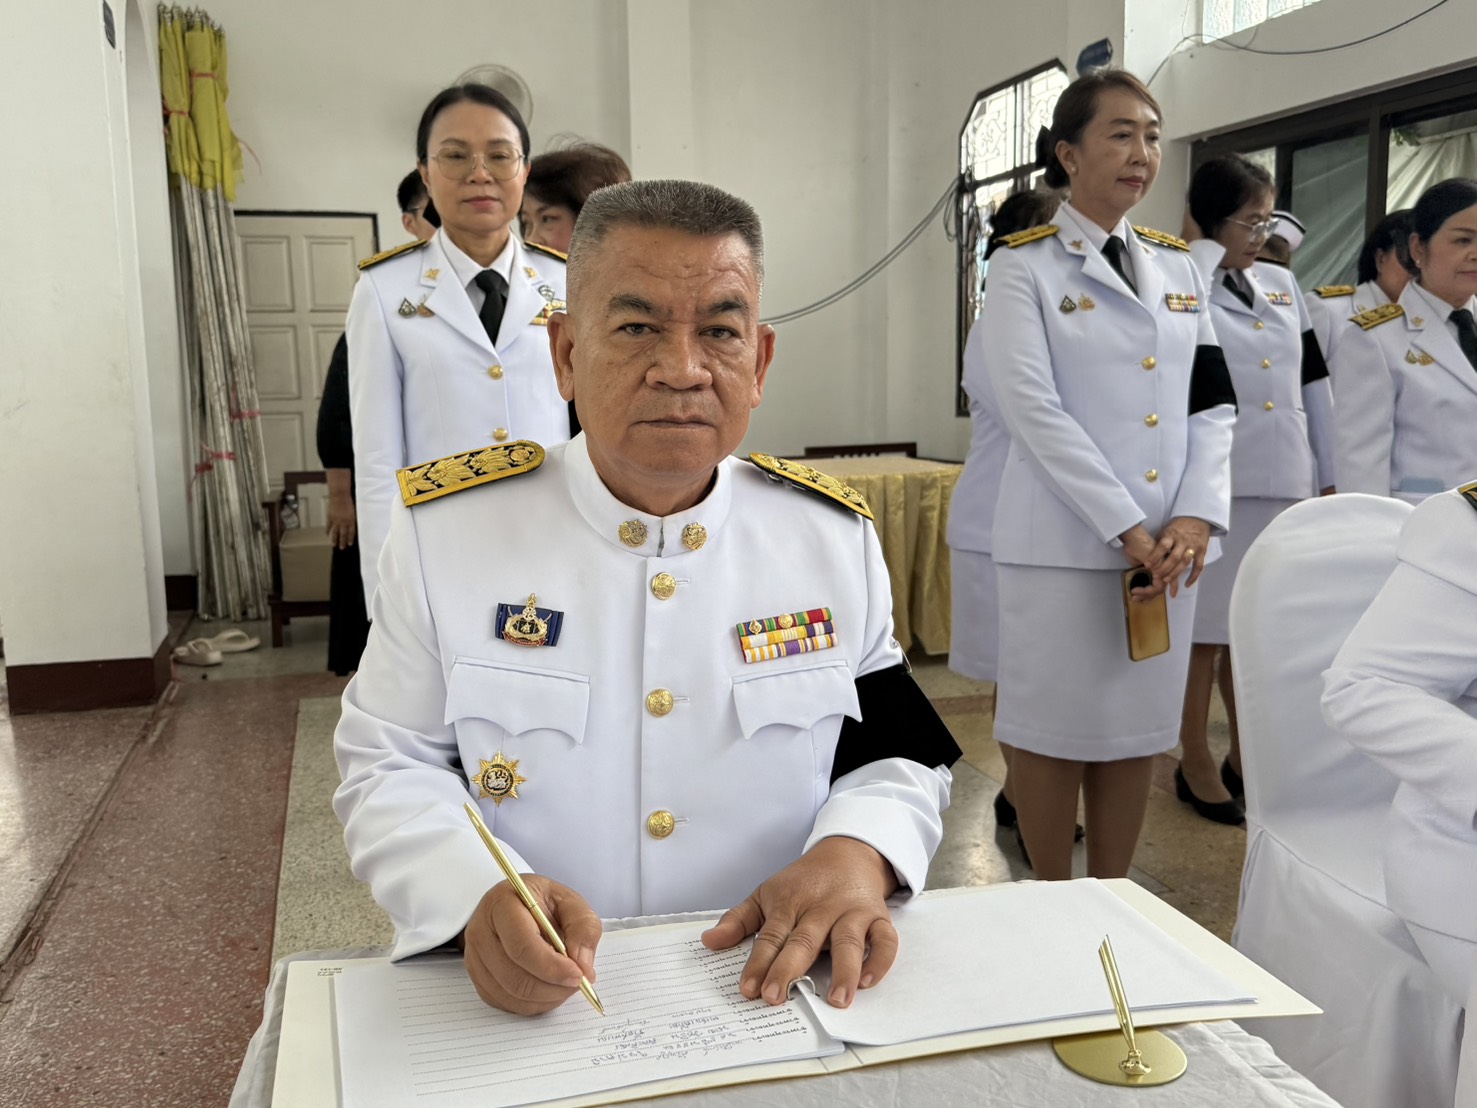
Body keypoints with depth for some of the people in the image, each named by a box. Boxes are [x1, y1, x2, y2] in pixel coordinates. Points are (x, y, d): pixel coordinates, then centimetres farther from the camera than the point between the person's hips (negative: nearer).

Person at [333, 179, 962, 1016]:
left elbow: (902, 755, 7)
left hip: (773, 993, 2)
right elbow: (390, 769, -1)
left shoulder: (835, 537, 2)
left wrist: (857, 852, -15)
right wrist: (480, 895, -20)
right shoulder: (445, 531, -4)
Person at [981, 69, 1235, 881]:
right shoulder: (1025, 265, -2)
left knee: (1139, 729, 10)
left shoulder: (1177, 265, 14)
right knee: (1055, 729, 3)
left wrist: (1196, 515, -6)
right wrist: (1127, 528, -16)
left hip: (1168, 540, 5)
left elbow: (1213, 402, 10)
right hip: (1064, 541, -5)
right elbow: (1033, 409, -12)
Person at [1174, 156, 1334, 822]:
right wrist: (1207, 250, -14)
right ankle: (1195, 763, 18)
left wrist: (1330, 475, 13)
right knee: (1206, 629, 4)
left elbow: (1315, 384, 14)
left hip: (1284, 486, 6)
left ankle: (1245, 756, 29)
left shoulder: (1282, 286, 14)